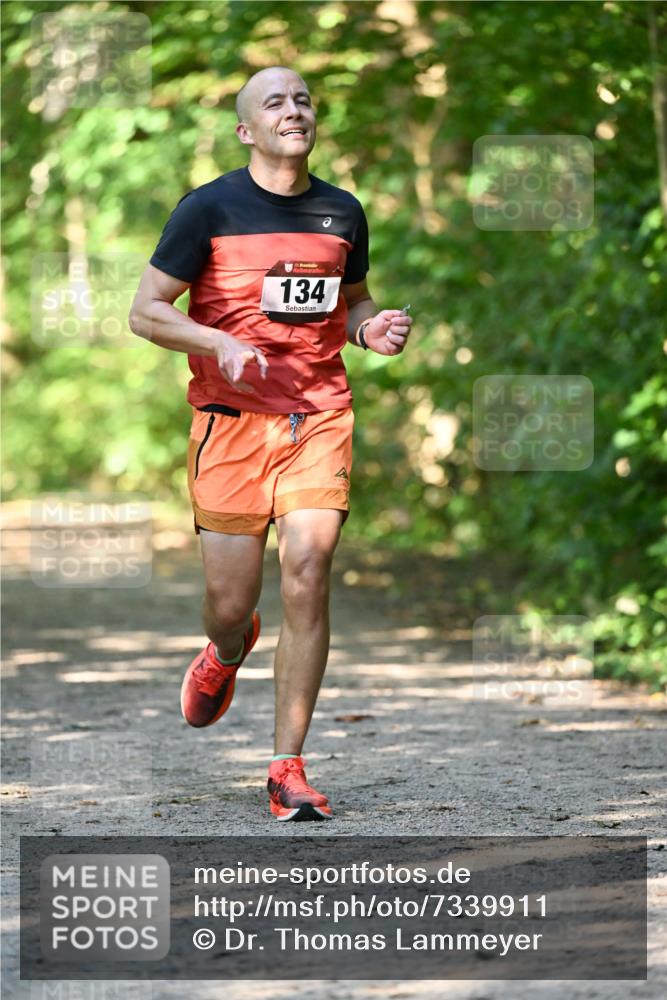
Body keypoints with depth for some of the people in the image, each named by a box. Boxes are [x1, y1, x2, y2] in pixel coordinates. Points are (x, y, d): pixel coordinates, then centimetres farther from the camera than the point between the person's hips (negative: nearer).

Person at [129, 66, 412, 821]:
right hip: (231, 418, -2)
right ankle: (227, 654, 41)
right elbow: (145, 311, -2)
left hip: (320, 418, 2)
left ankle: (288, 769, -5)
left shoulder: (342, 213, 10)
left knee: (307, 575, -13)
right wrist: (220, 343, -18)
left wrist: (372, 330, 3)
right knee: (232, 604, 0)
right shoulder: (209, 209, -3)